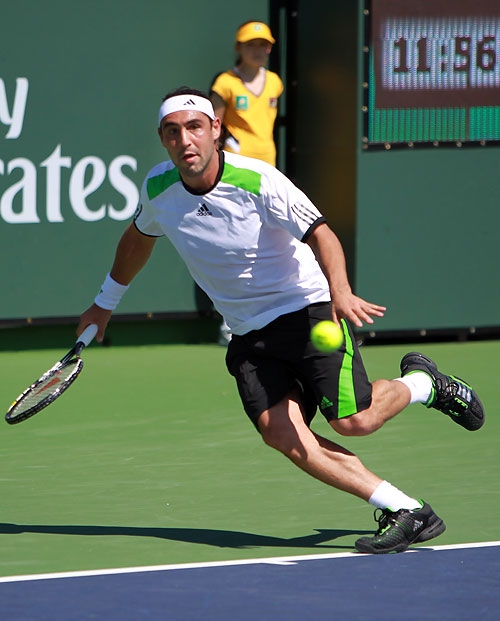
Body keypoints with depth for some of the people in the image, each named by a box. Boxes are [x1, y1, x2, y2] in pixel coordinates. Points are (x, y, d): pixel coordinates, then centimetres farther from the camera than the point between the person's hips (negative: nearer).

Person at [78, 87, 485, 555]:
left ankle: (421, 384, 14)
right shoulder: (157, 189, -2)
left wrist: (340, 292, -44)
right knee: (280, 433, -20)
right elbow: (138, 237, 20)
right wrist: (105, 303, 31)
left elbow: (320, 234, -25)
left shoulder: (258, 182, -19)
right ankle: (403, 512, -18)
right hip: (249, 336, 5)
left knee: (352, 420, -20)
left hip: (310, 310, -5)